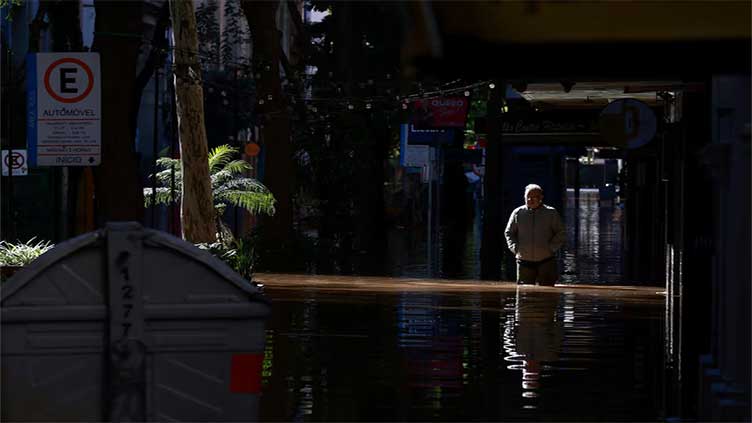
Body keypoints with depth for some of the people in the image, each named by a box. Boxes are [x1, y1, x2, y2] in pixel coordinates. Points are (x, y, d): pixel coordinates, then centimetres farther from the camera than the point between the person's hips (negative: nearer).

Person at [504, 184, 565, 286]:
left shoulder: (551, 213, 3)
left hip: (546, 262, -1)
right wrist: (514, 248, -1)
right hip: (525, 262, 1)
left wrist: (551, 248, -8)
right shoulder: (517, 213, 6)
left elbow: (560, 233, 6)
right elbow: (508, 233, 14)